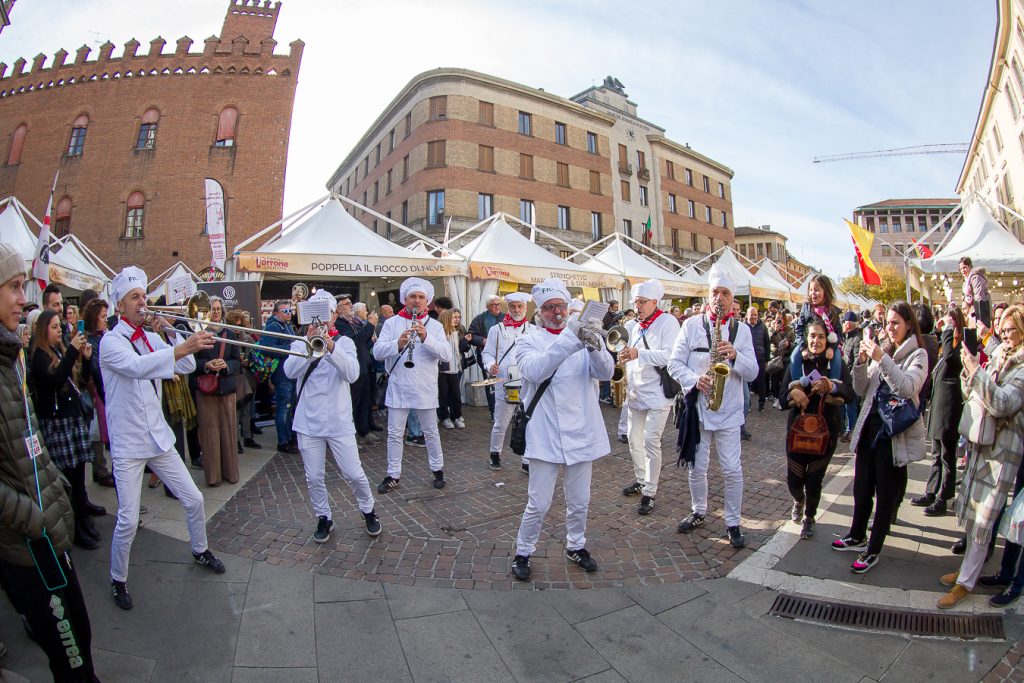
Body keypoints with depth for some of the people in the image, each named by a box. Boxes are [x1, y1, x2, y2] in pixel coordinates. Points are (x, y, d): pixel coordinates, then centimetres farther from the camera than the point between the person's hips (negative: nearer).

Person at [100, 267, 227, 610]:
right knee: (128, 520, -4)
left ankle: (200, 550, 33)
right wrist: (182, 347, -47)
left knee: (194, 499, 9)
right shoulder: (111, 341, -11)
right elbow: (137, 367, -33)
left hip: (159, 437, 5)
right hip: (128, 444, -5)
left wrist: (171, 332, -11)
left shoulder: (151, 337, 7)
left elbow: (187, 367, 0)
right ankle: (118, 580, 21)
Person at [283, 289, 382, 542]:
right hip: (308, 422, 2)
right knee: (313, 478, 9)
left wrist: (330, 347, -30)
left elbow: (352, 374, -18)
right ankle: (324, 518, 30)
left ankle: (368, 511, 26)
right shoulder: (300, 342, 4)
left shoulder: (344, 342, 0)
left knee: (354, 474, 1)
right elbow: (290, 371, -13)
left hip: (339, 421, -1)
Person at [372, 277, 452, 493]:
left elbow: (447, 355, -12)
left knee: (431, 432, 12)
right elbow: (377, 352, -9)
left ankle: (438, 470, 30)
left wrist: (426, 337, -26)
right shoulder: (392, 323, 2)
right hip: (398, 388, 1)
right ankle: (393, 475, 23)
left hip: (426, 389, 0)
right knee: (395, 433, 9)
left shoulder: (435, 325, 1)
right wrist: (398, 343, -27)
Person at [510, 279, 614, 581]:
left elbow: (606, 372, -10)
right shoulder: (529, 342, -2)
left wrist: (594, 346, -31)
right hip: (545, 436, -3)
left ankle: (575, 546, 41)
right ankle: (523, 552, 27)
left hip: (581, 434, 3)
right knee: (539, 504, 3)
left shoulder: (584, 341, 6)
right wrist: (569, 338, -36)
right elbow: (536, 370, -25)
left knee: (579, 502, 17)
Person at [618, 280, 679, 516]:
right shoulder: (635, 326, 14)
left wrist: (639, 353, -28)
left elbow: (670, 355, -21)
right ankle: (641, 480, 32)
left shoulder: (667, 322, -8)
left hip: (657, 393, -7)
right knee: (634, 440, 14)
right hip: (636, 392, 7)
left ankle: (649, 492, 4)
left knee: (651, 441, -7)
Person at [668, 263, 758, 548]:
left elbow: (752, 373, 1)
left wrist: (735, 355, -18)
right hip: (697, 407, 0)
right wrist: (694, 380, -18)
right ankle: (698, 512, 33)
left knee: (732, 469, 1)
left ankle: (733, 523, 20)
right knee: (696, 467, 11)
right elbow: (674, 363, -1)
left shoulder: (742, 330, 5)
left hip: (728, 410, 0)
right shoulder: (691, 325, 1)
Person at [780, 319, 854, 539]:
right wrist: (792, 394, -25)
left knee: (814, 479, 8)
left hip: (826, 430, -1)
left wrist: (830, 386, -38)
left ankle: (809, 518, 33)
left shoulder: (837, 363, -3)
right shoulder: (795, 362, -2)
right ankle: (799, 500, 41)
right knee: (794, 478, 6)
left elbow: (849, 393, -19)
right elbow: (783, 401, -3)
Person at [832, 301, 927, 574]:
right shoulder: (883, 350, 10)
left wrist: (881, 359, -31)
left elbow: (908, 388, -24)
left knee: (886, 493, 6)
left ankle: (873, 550, 19)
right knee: (861, 487, 16)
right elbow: (861, 390, 5)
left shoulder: (918, 355, -6)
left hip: (895, 433, -6)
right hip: (869, 427, 6)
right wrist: (861, 361, -9)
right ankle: (857, 536, 35)